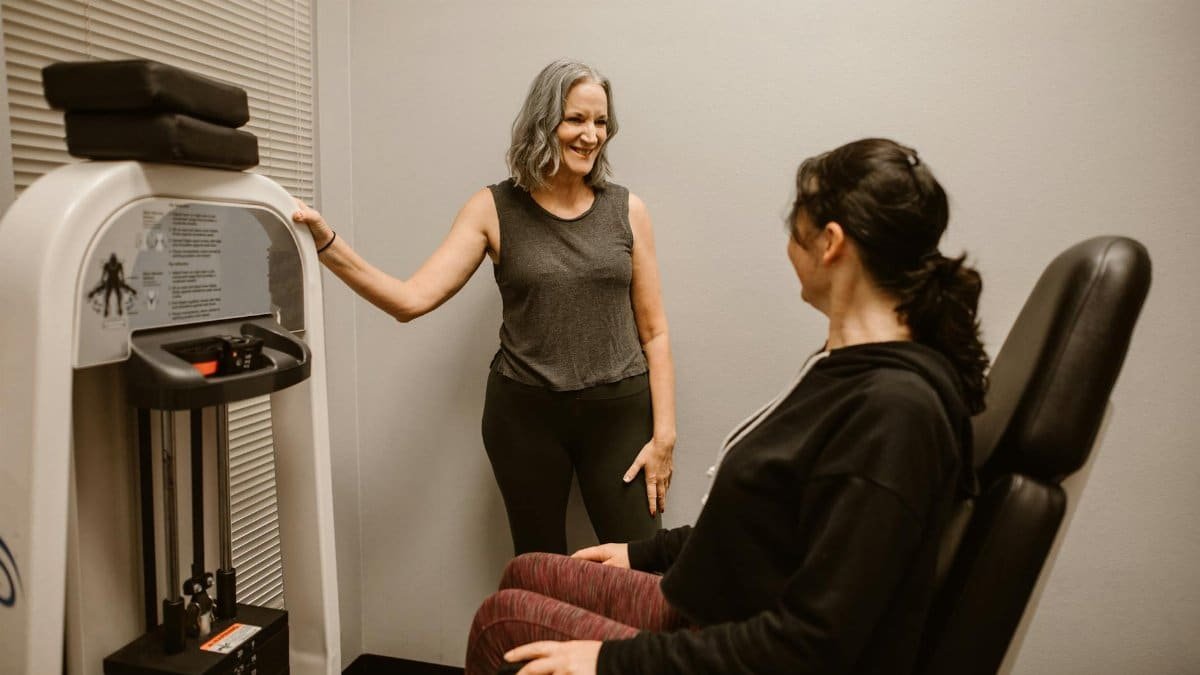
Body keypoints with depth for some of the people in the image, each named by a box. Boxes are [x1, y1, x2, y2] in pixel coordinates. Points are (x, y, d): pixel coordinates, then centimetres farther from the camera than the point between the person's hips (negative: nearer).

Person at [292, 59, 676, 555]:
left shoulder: (627, 210, 2)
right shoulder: (494, 209, -1)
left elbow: (654, 333, 4)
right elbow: (412, 299, -10)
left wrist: (664, 434, -2)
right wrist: (327, 244, -23)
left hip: (620, 410, 1)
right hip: (525, 412, 0)